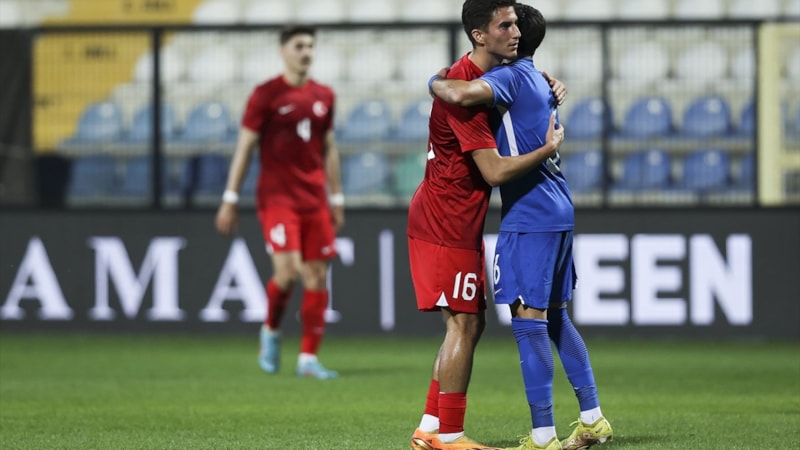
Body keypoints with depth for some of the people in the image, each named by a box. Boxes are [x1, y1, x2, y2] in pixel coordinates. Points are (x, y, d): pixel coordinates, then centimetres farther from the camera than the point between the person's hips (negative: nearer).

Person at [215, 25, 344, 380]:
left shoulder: (324, 96, 11)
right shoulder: (266, 95, -3)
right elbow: (244, 147, -2)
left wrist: (336, 198, 17)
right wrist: (230, 200, -5)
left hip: (315, 199, 5)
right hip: (277, 196, -5)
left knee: (317, 277, 1)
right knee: (288, 269, -19)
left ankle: (308, 358, 7)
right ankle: (271, 331, 10)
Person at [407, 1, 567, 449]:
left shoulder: (490, 75, 9)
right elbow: (494, 171, -25)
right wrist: (549, 148, -14)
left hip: (459, 222, 10)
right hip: (446, 222, -10)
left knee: (470, 323, 13)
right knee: (464, 323, -8)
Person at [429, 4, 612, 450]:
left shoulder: (511, 77, -11)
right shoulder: (540, 82, 18)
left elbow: (461, 94, -30)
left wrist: (435, 82, -10)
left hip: (529, 215, -9)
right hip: (559, 212, 9)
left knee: (529, 320, -7)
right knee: (555, 317, 17)